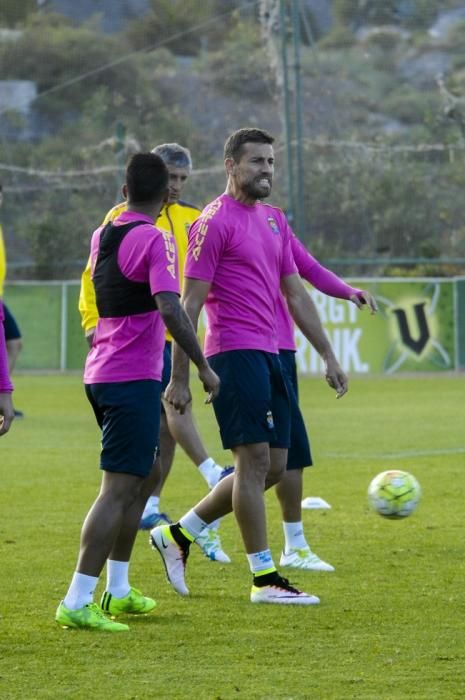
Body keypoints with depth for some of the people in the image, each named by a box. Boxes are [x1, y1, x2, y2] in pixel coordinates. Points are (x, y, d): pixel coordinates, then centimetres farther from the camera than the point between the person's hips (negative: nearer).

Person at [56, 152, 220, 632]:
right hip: (134, 379, -9)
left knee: (139, 480, 20)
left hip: (101, 374, 9)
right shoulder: (154, 240, -14)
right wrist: (203, 367, -19)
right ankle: (77, 602, -14)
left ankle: (117, 591, 26)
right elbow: (169, 309, -25)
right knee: (119, 488, -9)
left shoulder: (101, 236, 11)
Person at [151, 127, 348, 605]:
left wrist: (328, 357, 17)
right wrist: (179, 378, -12)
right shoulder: (215, 222, -8)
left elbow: (296, 295, 22)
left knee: (273, 466, 8)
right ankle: (264, 579, -3)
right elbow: (189, 304, -9)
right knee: (255, 460, -8)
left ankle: (177, 535, 19)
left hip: (267, 355, 9)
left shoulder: (274, 220, 17)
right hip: (234, 354, -9)